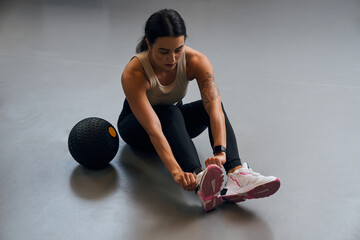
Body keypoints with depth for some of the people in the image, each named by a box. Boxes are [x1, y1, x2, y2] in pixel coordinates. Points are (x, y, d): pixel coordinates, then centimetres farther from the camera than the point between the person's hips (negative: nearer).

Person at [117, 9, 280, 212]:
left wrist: (220, 151, -55)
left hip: (175, 122, 3)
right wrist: (176, 171, -58)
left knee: (212, 103, -29)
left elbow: (215, 109, -39)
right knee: (169, 113, -37)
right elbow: (153, 130, -44)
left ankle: (237, 175, -45)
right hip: (136, 126, -3)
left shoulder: (196, 61, -25)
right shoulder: (133, 75, -34)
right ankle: (201, 184, -55)